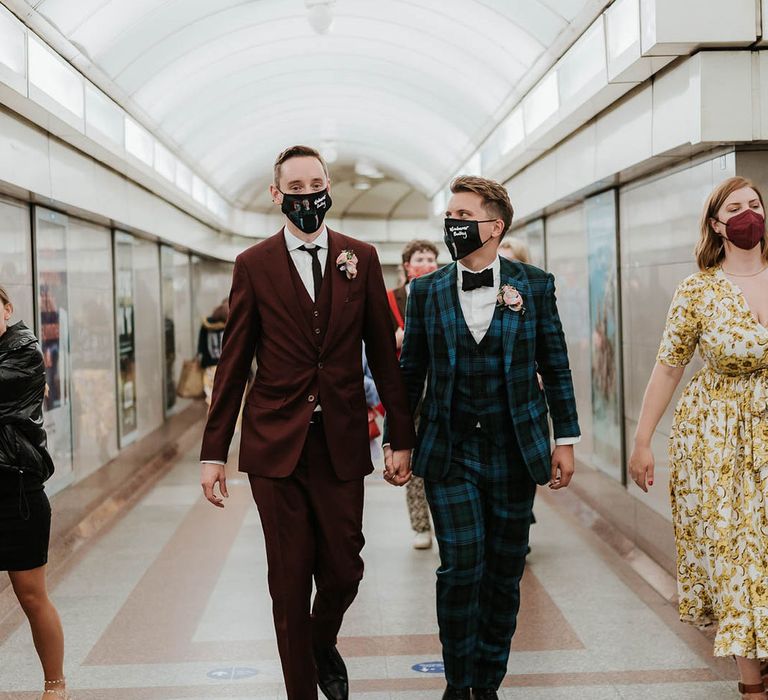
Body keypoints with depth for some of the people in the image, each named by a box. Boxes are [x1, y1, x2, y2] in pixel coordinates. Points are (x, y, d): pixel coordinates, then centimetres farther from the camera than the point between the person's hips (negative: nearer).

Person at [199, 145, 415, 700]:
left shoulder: (361, 258, 5)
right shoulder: (254, 265, 2)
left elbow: (383, 354, 6)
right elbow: (233, 364, 3)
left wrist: (402, 439, 4)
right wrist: (214, 451, 0)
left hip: (342, 441, 1)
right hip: (276, 442, -1)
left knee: (344, 571, 4)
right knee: (290, 581, 4)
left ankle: (324, 646, 36)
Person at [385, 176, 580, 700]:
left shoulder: (535, 285, 2)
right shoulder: (427, 291, 4)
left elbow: (556, 367, 5)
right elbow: (411, 372, 8)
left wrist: (565, 439, 2)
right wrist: (395, 441, 6)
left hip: (514, 450, 1)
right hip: (450, 450, 0)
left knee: (505, 572, 8)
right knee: (461, 564, -9)